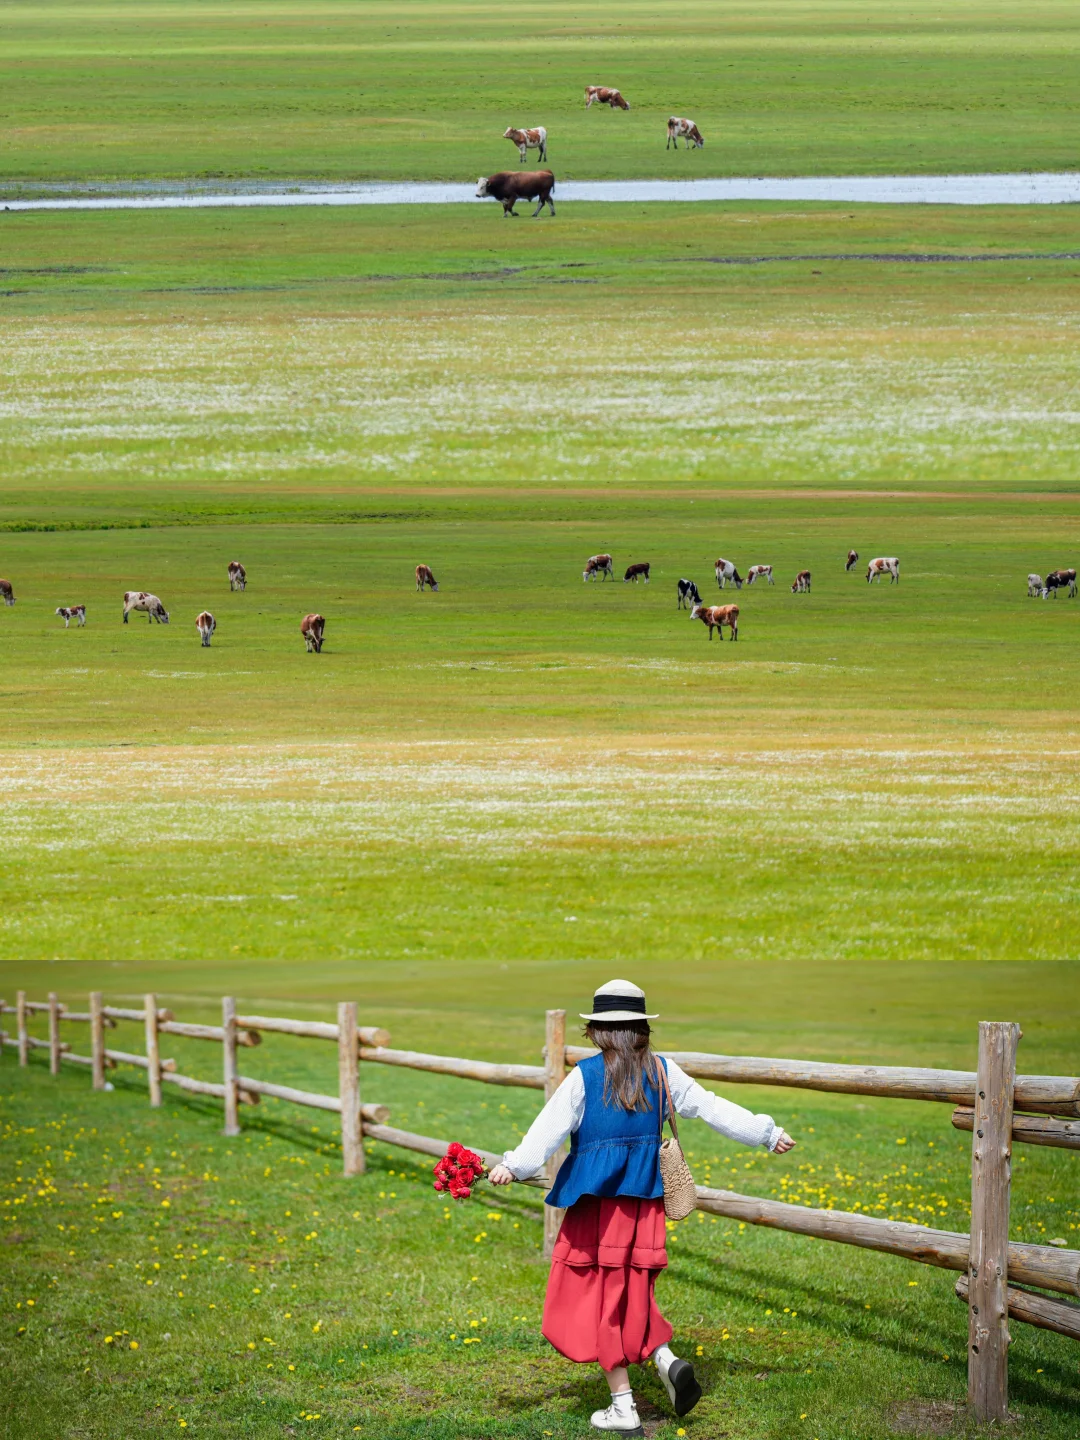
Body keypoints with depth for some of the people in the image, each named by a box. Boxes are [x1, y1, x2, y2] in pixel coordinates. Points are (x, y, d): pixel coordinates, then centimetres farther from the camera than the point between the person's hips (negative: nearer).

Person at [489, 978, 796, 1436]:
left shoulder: (584, 1076, -6)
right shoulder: (662, 1072, 4)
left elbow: (551, 1127, -17)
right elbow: (711, 1107, 10)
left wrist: (514, 1165, -23)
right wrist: (767, 1133, 20)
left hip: (597, 1200, -4)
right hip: (646, 1202, 4)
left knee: (601, 1299, 4)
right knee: (632, 1295, 19)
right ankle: (665, 1357, -7)